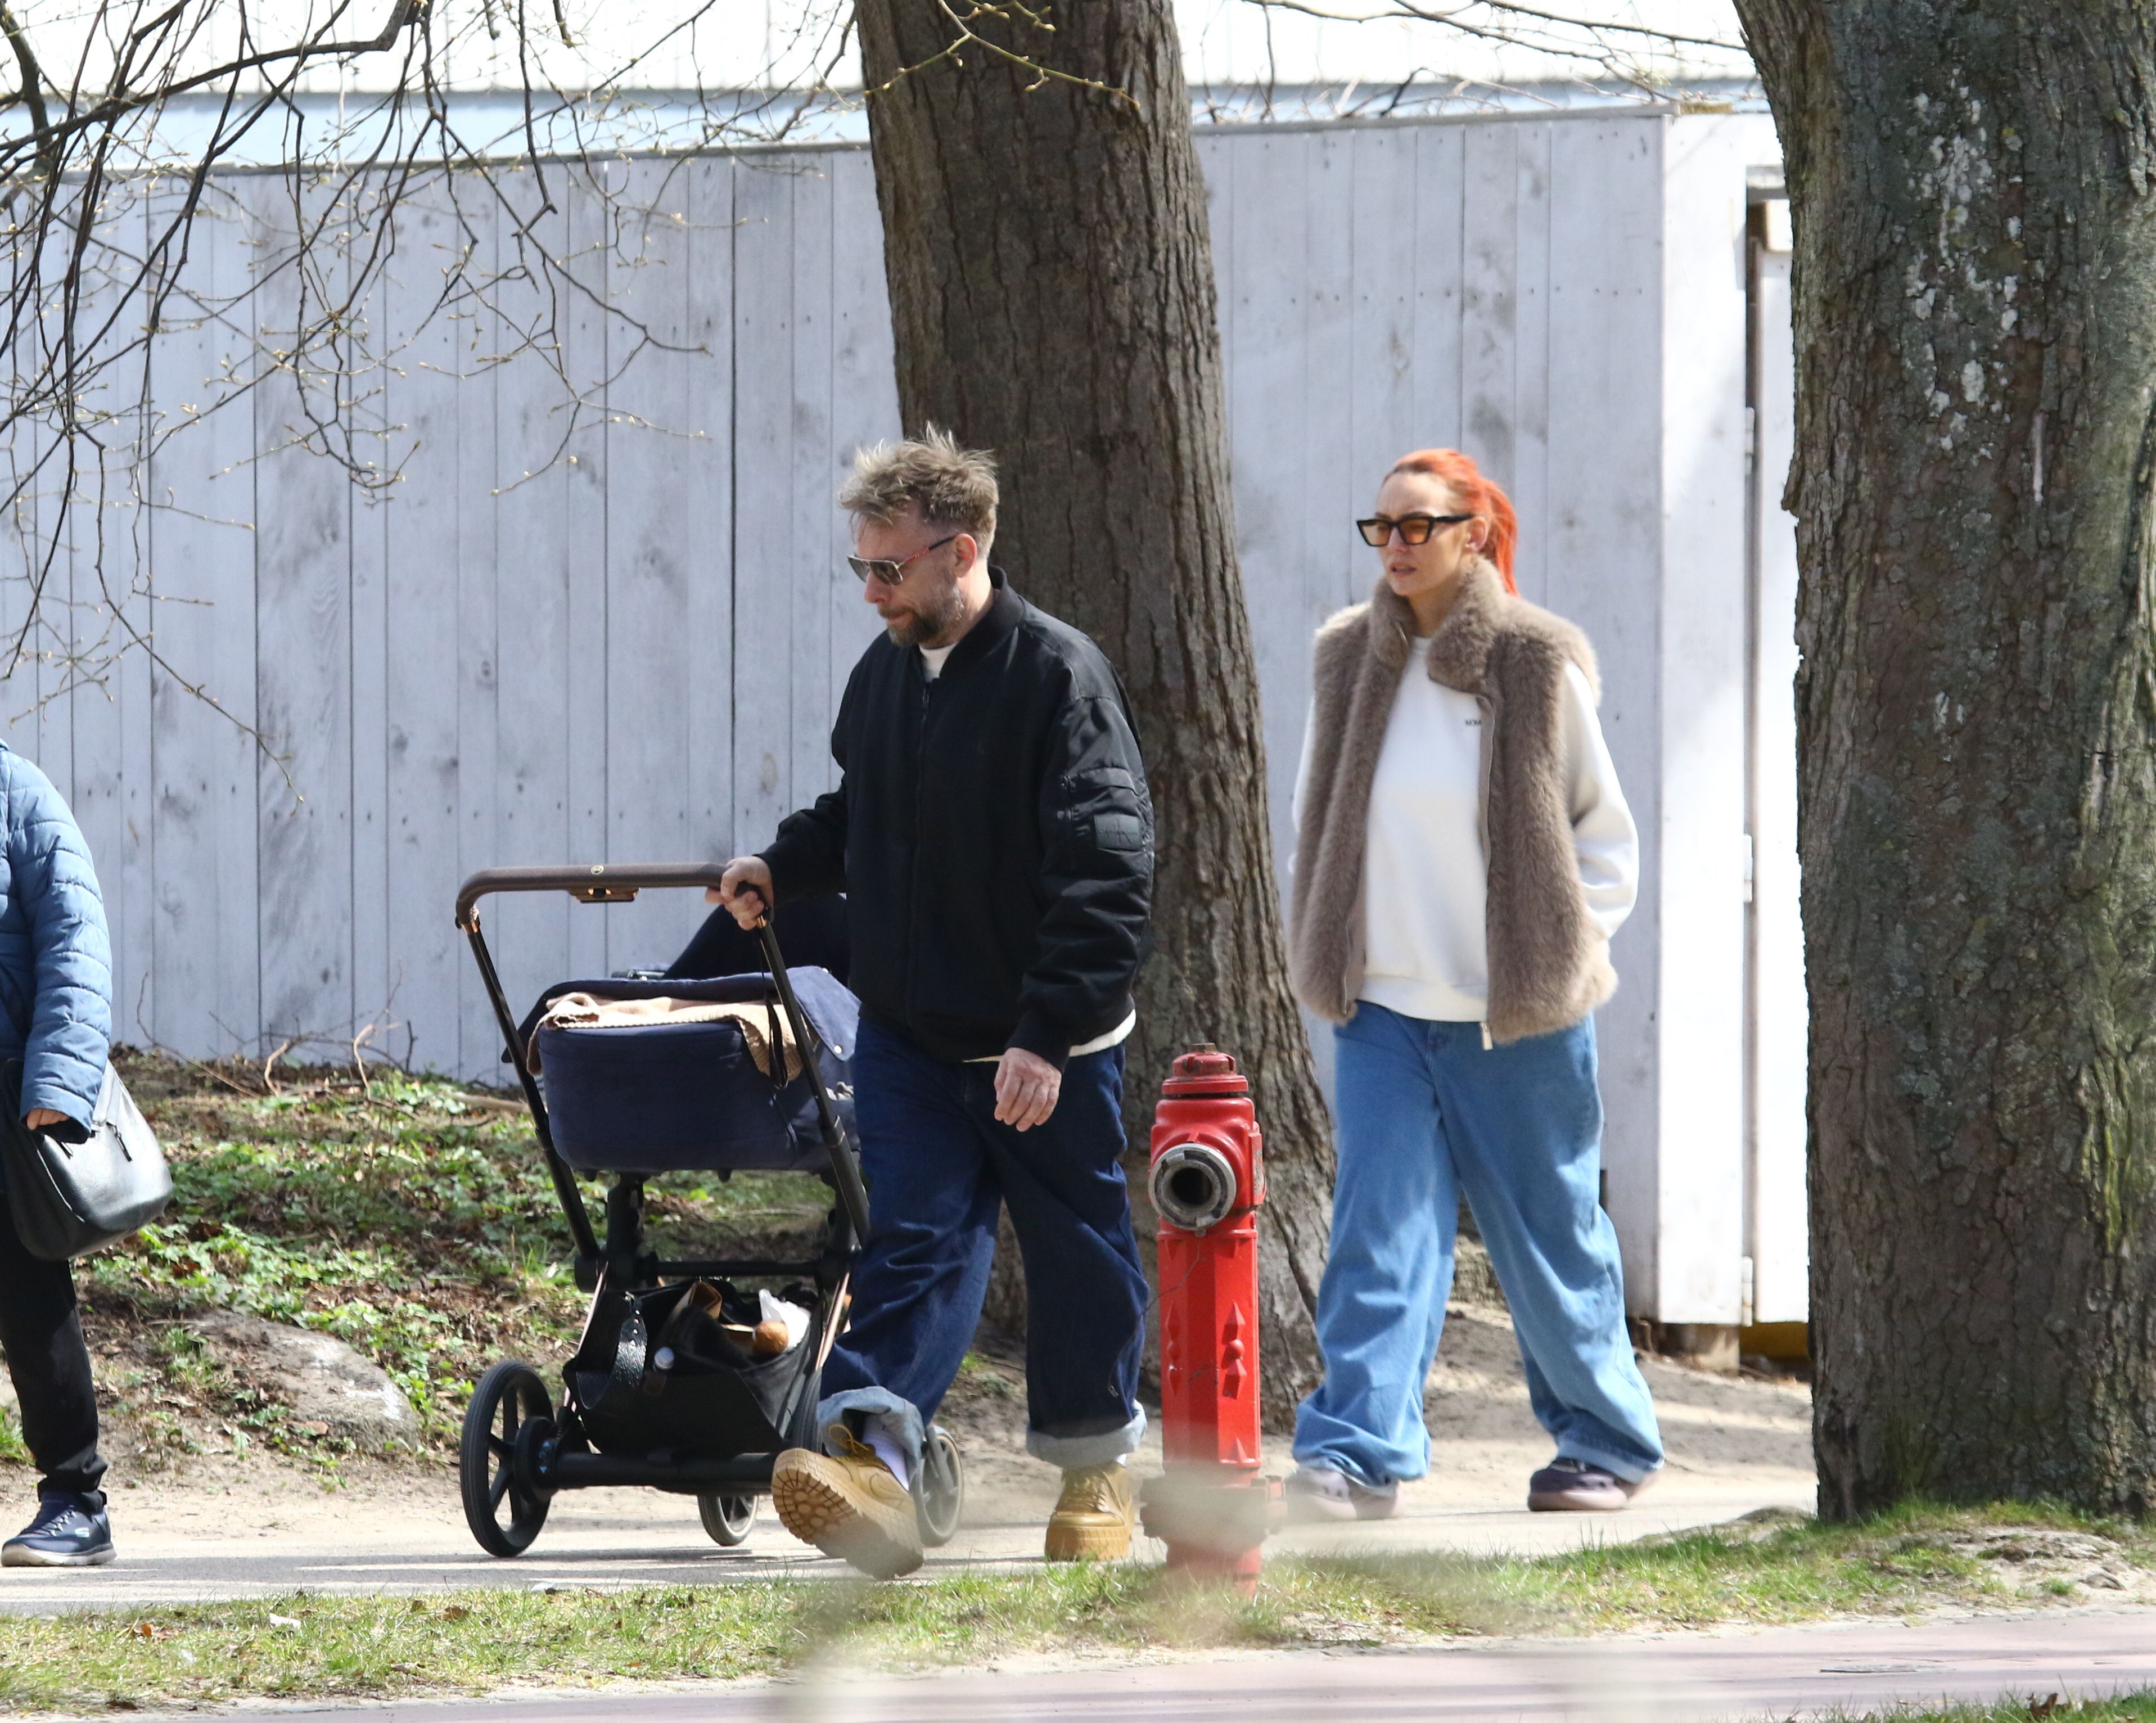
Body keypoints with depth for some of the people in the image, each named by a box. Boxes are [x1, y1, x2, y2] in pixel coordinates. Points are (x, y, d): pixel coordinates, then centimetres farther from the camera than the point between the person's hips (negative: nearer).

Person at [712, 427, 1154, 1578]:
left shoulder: (1058, 675, -15)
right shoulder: (884, 674, 6)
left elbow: (1106, 875, -19)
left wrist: (1049, 1034, -23)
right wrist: (782, 869, 4)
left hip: (1049, 1049, -5)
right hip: (908, 1036, 5)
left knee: (1076, 1253, 9)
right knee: (916, 1242, -8)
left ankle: (1094, 1460, 26)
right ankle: (872, 1452, -22)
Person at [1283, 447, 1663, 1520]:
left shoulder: (1538, 668, -5)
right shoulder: (1349, 664, 6)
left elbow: (1607, 838, 2)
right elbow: (1319, 824, 16)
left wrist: (1564, 953, -5)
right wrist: (1332, 960, 7)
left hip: (1518, 1015, -3)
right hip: (1384, 1007, 3)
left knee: (1546, 1231, 7)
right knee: (1381, 1220, -9)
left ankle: (1606, 1441, 23)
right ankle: (1358, 1450, -15)